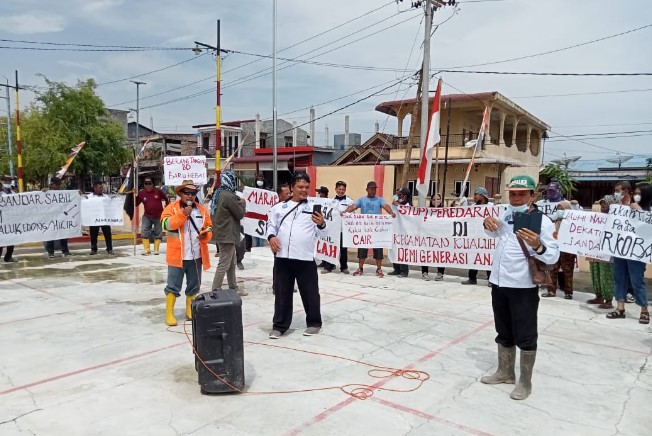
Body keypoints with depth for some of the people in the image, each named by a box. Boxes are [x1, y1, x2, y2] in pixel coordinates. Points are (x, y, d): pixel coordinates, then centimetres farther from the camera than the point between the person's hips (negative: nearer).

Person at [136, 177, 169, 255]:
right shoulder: (141, 193, -4)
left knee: (158, 233, 7)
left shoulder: (158, 191, -8)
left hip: (158, 216, -1)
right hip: (147, 216, 1)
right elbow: (136, 204, -2)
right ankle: (147, 250, 3)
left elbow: (166, 199, 5)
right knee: (144, 232, -6)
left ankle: (156, 249, 20)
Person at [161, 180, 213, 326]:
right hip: (177, 255, -4)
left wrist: (205, 235, -10)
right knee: (173, 286, 2)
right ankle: (169, 314, 11)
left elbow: (209, 229, 12)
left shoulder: (202, 210, 9)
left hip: (196, 256, 4)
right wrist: (183, 214, -23)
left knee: (193, 286, 13)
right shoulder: (172, 207, -2)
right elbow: (166, 224, -17)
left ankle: (190, 311, 26)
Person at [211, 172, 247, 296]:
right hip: (227, 235, -10)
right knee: (224, 265, -5)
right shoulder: (229, 196, -20)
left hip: (223, 233, 10)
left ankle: (233, 288, 28)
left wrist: (238, 202, 9)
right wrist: (242, 203, 4)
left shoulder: (219, 194, 10)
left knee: (232, 263, 19)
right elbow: (240, 214, -12)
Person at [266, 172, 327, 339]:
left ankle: (314, 323, 26)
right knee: (282, 292, 10)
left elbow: (321, 233, 1)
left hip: (305, 258, -1)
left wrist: (321, 224, -20)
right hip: (282, 257, 2)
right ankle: (280, 325, 22)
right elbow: (271, 224, 13)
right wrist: (271, 236, -6)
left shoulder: (314, 208, 6)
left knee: (310, 292, 8)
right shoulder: (279, 207, 11)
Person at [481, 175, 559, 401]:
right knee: (503, 332, 20)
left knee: (525, 336, 5)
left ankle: (525, 382, 20)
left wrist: (537, 246, -38)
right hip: (498, 283, 7)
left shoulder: (542, 221, -13)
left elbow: (553, 256, -18)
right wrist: (488, 222, 5)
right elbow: (494, 232, 27)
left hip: (523, 287, -7)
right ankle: (505, 372, 36)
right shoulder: (507, 214, 6)